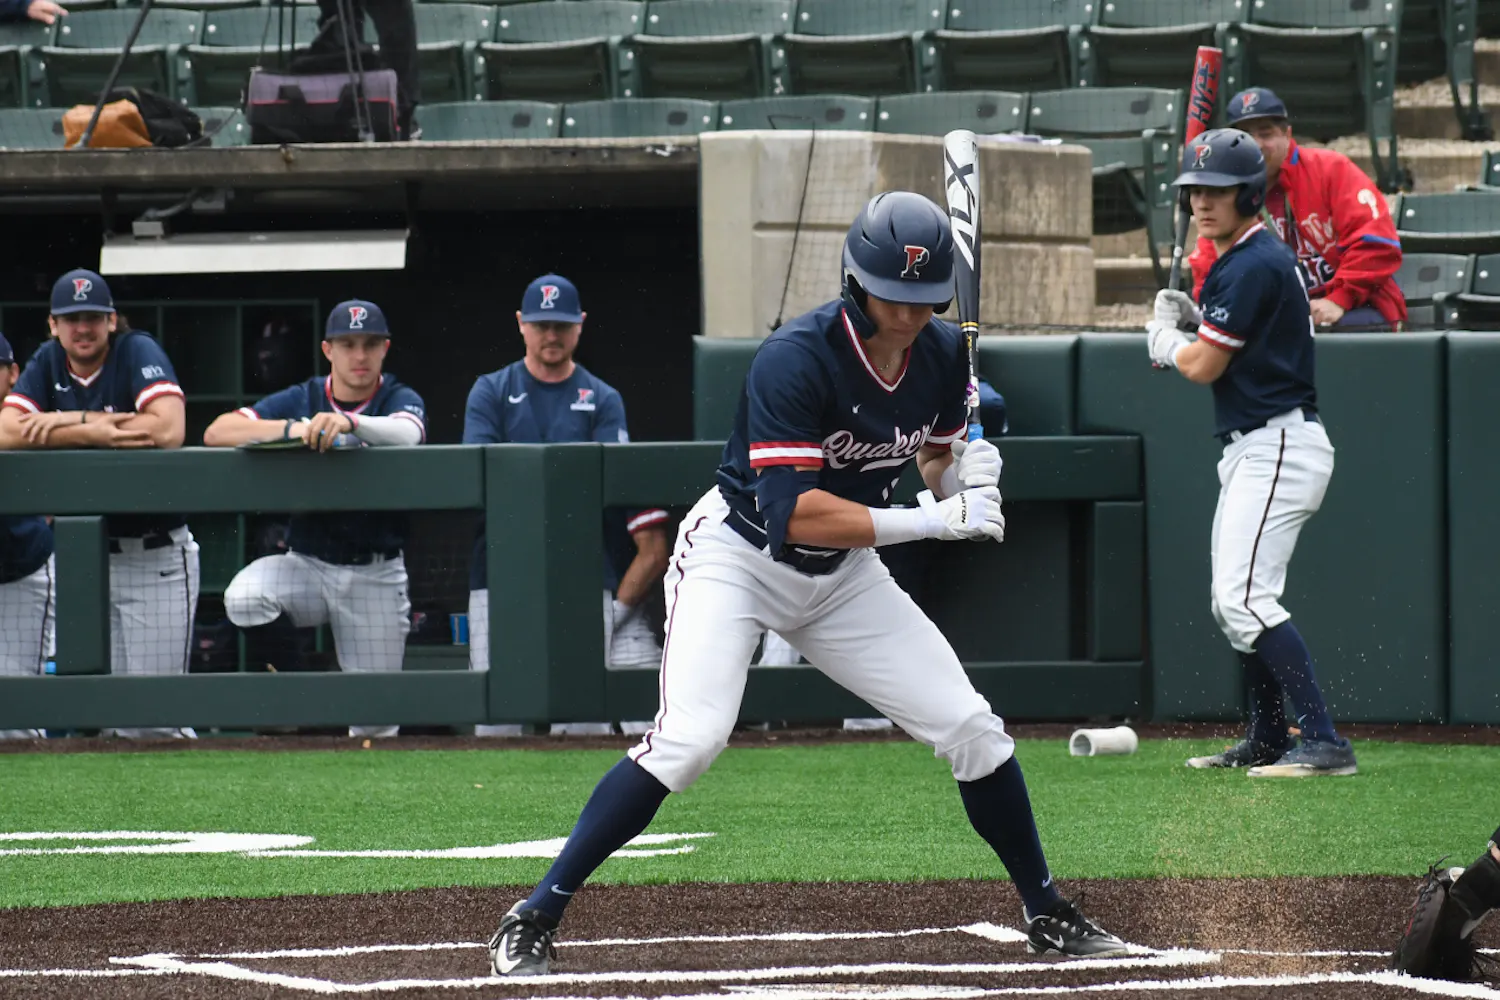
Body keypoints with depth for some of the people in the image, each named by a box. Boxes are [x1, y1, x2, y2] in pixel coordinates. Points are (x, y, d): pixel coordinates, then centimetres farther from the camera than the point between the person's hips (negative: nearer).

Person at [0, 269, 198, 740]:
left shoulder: (139, 353, -7)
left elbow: (169, 429, -25)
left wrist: (70, 423, -17)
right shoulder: (47, 363, 5)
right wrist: (100, 430, -19)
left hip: (154, 557, -4)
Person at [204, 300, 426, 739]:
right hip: (307, 565, 1)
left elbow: (405, 432, -29)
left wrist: (347, 423, -50)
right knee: (245, 595, -30)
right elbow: (216, 432, -10)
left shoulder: (400, 401, -3)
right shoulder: (300, 401, 2)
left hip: (376, 575, -1)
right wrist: (291, 428, -27)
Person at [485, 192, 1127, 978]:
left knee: (972, 729, 1)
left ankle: (1047, 915, 20)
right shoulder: (797, 359, -28)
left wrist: (962, 473, -15)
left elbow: (936, 464, 9)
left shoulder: (943, 356, -7)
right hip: (737, 554, -6)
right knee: (690, 737, -26)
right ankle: (532, 921, -18)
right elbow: (794, 513, -34)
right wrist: (929, 521, -35)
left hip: (841, 576, 6)